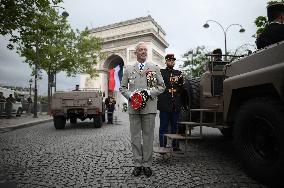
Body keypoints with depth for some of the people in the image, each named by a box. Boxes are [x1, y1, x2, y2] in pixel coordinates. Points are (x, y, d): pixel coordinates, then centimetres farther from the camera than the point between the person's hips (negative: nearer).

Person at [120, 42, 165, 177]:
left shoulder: (155, 68, 10)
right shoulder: (128, 69, 12)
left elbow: (162, 86, 8)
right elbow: (122, 87, 13)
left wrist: (149, 92, -8)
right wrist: (130, 95, -6)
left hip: (149, 107, -1)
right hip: (133, 107, 1)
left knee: (148, 137, 4)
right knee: (135, 137, 6)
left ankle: (147, 165, 17)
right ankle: (137, 164, 17)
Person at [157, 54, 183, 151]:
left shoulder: (178, 73, 16)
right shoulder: (161, 72, 3)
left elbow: (182, 88, 16)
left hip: (176, 105, 4)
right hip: (165, 104, -4)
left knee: (175, 126, 13)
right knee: (163, 126, 3)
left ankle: (175, 146, 24)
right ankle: (162, 146, 12)